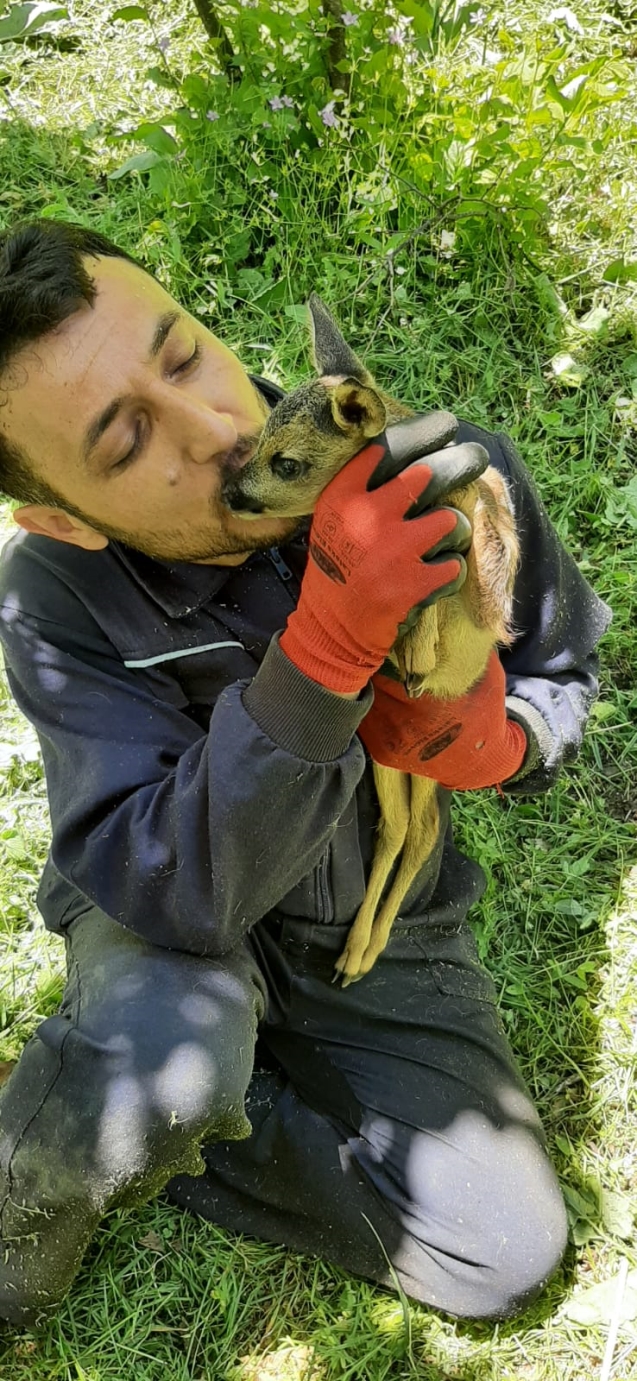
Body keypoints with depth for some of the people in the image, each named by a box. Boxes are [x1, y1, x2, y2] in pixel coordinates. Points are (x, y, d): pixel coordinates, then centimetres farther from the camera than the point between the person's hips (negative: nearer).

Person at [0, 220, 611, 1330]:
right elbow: (171, 892, -35)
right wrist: (326, 648, -48)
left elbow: (561, 673, -4)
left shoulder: (449, 484, -23)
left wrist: (499, 739, -28)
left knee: (507, 1260, -3)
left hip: (379, 927, 3)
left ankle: (133, 1123, 7)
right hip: (173, 919, -2)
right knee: (165, 1045, -38)